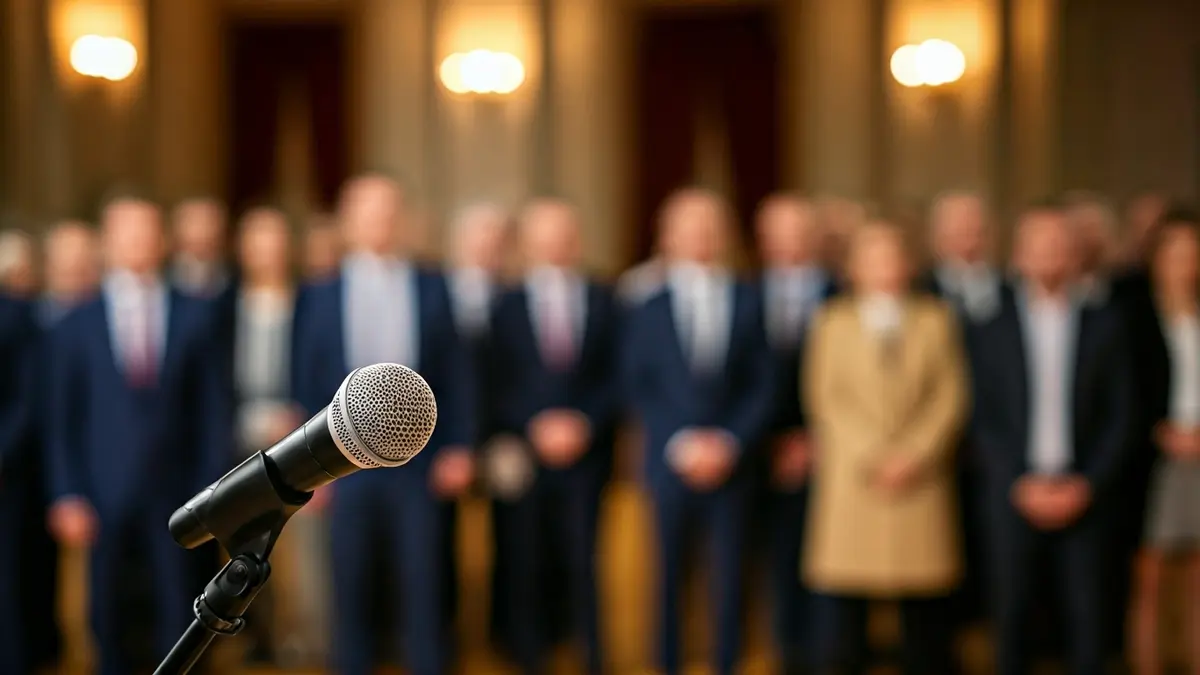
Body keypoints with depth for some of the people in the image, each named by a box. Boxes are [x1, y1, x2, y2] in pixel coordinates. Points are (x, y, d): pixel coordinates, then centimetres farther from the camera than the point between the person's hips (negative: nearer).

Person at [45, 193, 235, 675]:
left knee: (179, 617, 1)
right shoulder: (76, 325, 4)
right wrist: (67, 498, -3)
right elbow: (62, 419, 4)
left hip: (176, 493, 0)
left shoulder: (195, 316, 4)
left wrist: (213, 488, -2)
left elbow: (214, 407, 3)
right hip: (105, 495, 1)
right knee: (108, 617, 8)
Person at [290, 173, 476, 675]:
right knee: (350, 587, 7)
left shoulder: (432, 289, 5)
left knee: (422, 584, 2)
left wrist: (459, 447, -3)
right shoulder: (320, 295, 5)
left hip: (418, 463, 0)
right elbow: (306, 383, 5)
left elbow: (456, 373, 3)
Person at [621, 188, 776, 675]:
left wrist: (729, 442, -9)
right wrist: (680, 443, -10)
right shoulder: (646, 308, 5)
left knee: (729, 576, 2)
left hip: (729, 464, 1)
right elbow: (637, 388, 1)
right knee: (666, 576, 4)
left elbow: (763, 387, 3)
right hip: (670, 464, 0)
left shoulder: (748, 304, 7)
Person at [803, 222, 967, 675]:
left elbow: (951, 398, 4)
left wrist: (913, 455, -8)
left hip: (921, 483, 1)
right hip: (852, 482, -1)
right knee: (842, 603, -3)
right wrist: (873, 457, -8)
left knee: (925, 611, 3)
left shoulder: (936, 320, 12)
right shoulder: (833, 322, 9)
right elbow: (826, 399, 1)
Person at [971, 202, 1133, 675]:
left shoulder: (1105, 325, 6)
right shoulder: (995, 329, 5)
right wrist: (1021, 484, -8)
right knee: (1012, 617, 3)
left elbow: (1121, 415, 4)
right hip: (1015, 497, 0)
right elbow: (984, 419, 3)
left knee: (1088, 616, -1)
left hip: (1084, 498, 0)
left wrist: (1086, 485, -7)